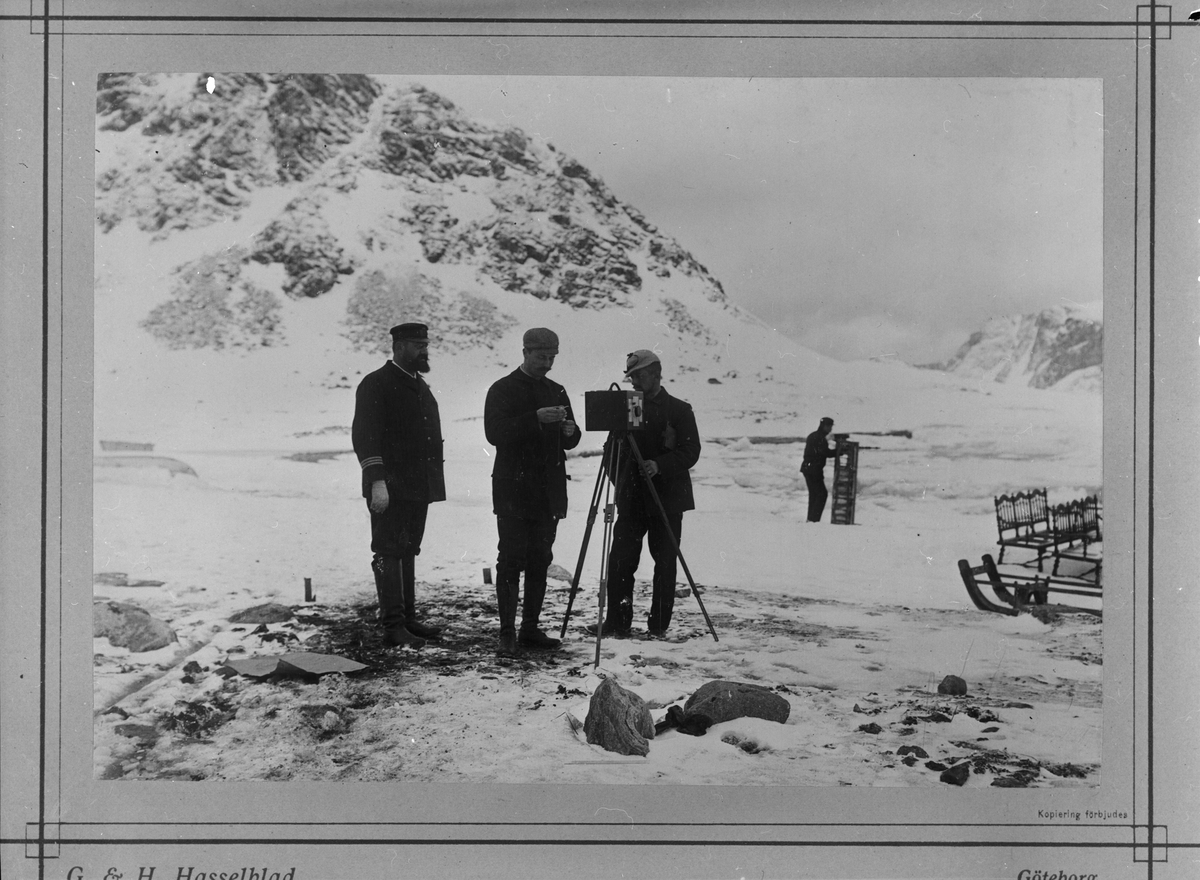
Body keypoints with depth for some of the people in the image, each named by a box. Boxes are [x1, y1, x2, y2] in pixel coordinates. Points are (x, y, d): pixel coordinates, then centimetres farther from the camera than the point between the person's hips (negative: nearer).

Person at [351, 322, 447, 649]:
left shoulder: (420, 386, 19)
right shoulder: (376, 384, -8)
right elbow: (364, 435, -14)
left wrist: (433, 482, 20)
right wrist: (377, 481, -22)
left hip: (418, 487, 8)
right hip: (390, 488, -8)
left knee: (408, 552, 12)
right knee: (389, 553, -6)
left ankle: (408, 619, 18)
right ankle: (393, 625, -4)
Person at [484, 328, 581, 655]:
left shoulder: (557, 391, 16)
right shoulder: (503, 390, -1)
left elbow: (569, 443, 18)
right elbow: (495, 433, -14)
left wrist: (570, 431, -5)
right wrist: (536, 419, -22)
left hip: (549, 493, 5)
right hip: (513, 490, -5)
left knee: (540, 561, 6)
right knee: (511, 560, -7)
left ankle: (531, 628, 12)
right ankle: (507, 633, -4)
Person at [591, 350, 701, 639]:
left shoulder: (679, 409, 0)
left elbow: (691, 452, -7)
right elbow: (613, 448, 17)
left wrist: (659, 465, -21)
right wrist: (619, 479, 2)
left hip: (666, 498, -3)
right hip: (631, 498, 3)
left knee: (665, 562, 1)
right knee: (620, 560, -2)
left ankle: (659, 624, 11)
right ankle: (617, 621, 6)